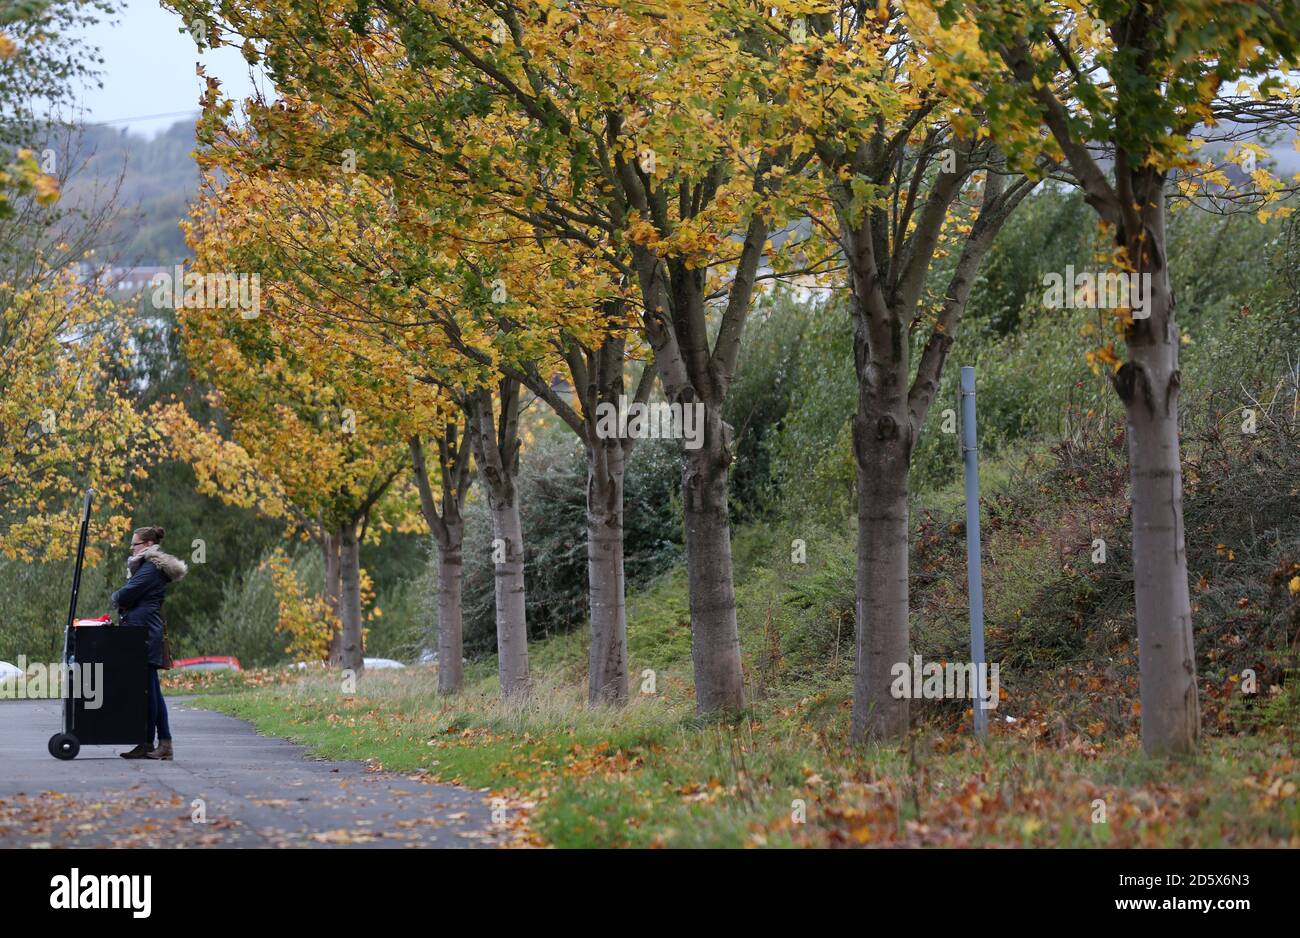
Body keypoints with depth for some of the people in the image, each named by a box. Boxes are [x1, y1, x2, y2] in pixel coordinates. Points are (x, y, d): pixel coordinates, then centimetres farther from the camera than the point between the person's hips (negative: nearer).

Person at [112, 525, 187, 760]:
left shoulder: (150, 568, -11)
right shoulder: (155, 566, 22)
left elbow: (125, 596, -16)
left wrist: (116, 597, 4)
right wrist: (122, 600, 4)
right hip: (150, 631, 11)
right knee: (152, 690, 9)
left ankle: (147, 744, -5)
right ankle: (164, 743, 9)